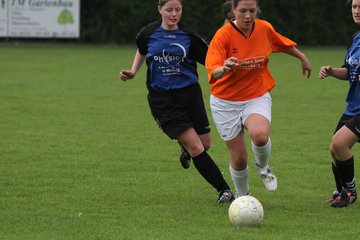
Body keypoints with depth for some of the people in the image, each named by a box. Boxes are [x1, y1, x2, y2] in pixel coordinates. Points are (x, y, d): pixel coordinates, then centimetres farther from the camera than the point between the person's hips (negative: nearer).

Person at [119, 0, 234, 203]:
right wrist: (133, 72, 9)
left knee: (205, 144, 4)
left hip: (189, 93, 2)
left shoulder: (189, 36, -2)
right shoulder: (148, 34, 0)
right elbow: (142, 52, 22)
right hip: (162, 100, -2)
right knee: (196, 148, -12)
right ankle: (224, 190, -5)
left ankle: (186, 144, 41)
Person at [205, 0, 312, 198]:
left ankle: (263, 168, 3)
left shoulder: (265, 29, -6)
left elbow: (283, 44, 18)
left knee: (260, 135, -31)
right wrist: (224, 69, -53)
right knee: (239, 158, 0)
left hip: (257, 98, 1)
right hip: (226, 103, -1)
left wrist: (302, 58, 31)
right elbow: (213, 73, -31)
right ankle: (242, 196, 31)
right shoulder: (223, 35, -18)